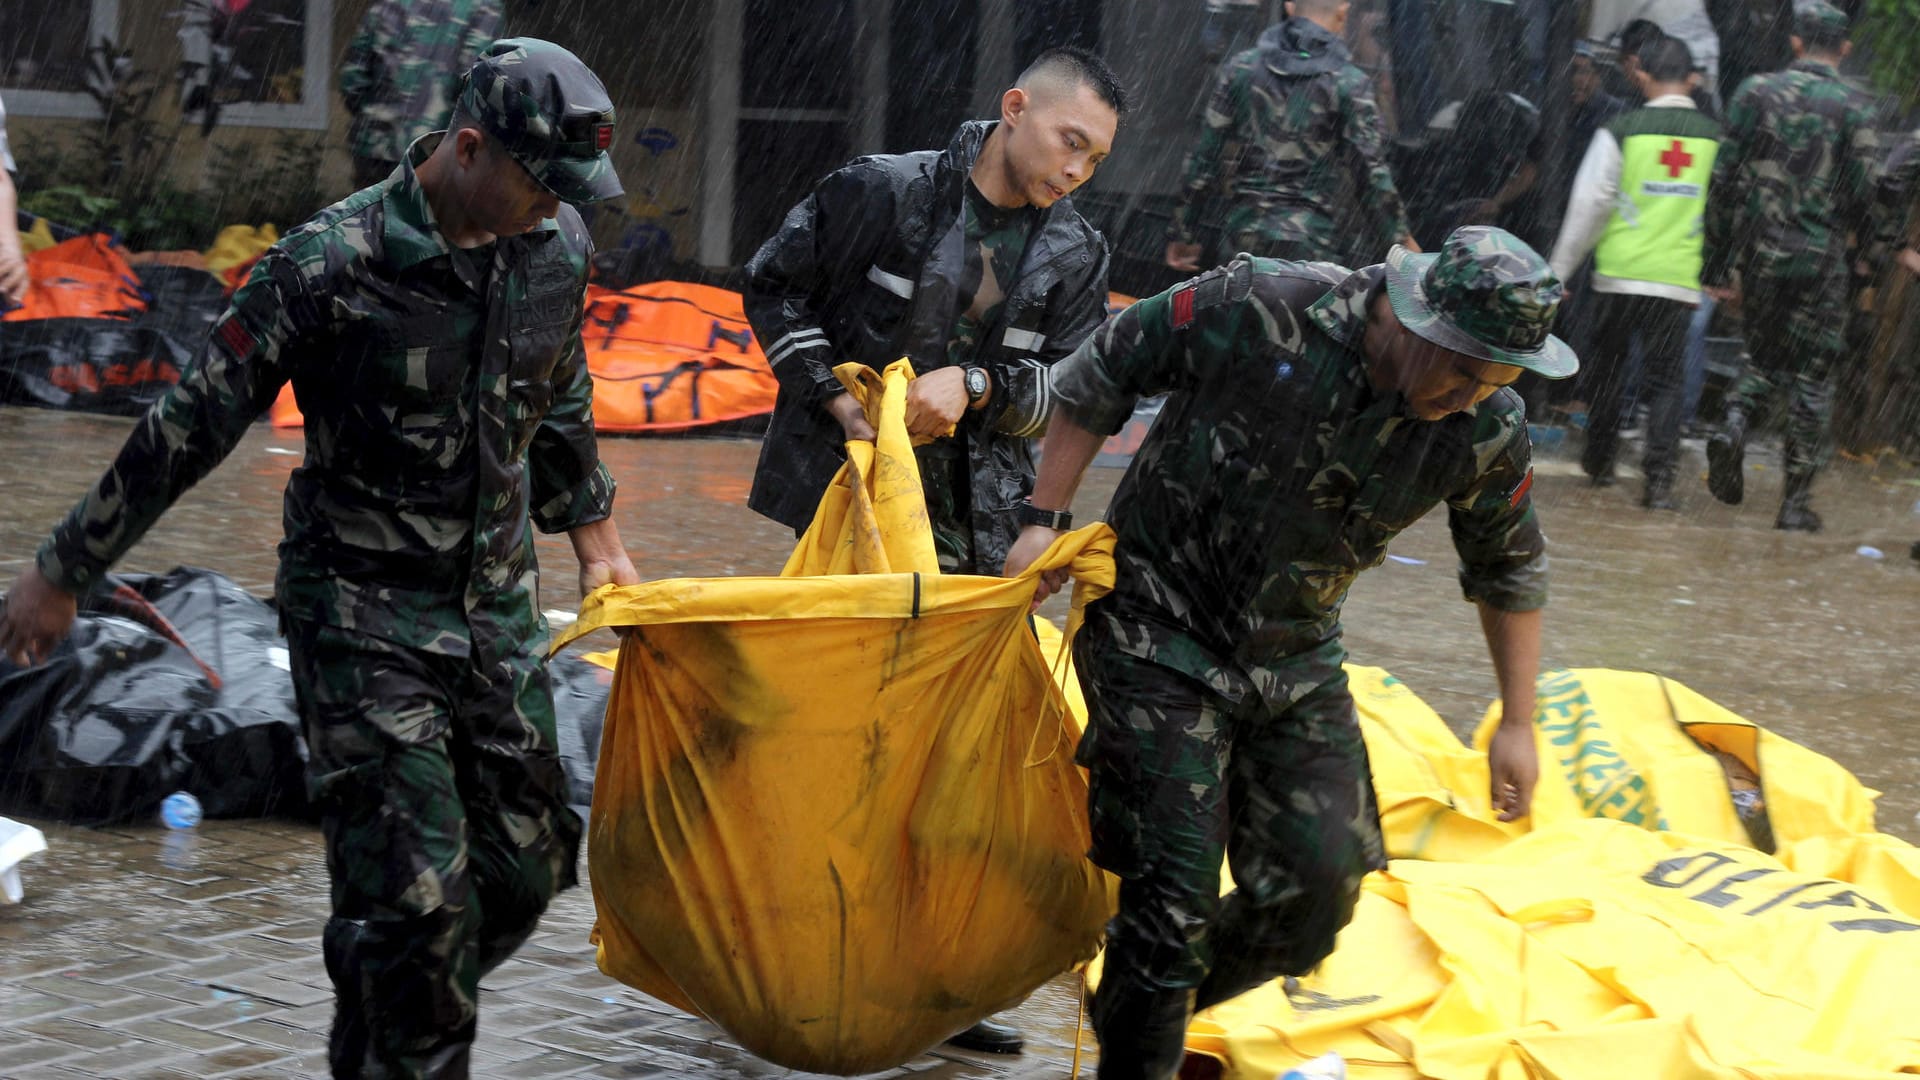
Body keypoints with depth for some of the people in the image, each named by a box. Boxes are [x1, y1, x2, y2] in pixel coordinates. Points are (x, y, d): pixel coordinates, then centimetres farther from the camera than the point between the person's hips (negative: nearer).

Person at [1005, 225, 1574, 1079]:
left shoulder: (1487, 432, -11)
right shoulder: (1258, 310, -24)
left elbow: (1509, 569, 8)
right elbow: (1103, 371, -9)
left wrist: (1517, 722, 10)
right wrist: (1045, 521, -9)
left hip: (1294, 659, 5)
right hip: (1161, 630, -5)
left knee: (1317, 889, -2)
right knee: (1174, 894, -11)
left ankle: (1150, 998, 24)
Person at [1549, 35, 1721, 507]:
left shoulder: (1620, 132, -4)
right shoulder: (1716, 138, 3)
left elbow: (1589, 207, -3)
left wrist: (1558, 271, 4)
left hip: (1619, 274, -1)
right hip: (1680, 280, 1)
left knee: (1609, 368, 17)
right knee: (1665, 379, 3)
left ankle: (1599, 459, 29)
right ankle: (1660, 477, -10)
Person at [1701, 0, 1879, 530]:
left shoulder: (1756, 92, 2)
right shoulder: (1854, 107, -6)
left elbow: (1724, 182, 1)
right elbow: (1861, 194, -9)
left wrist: (1717, 266, 6)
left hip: (1760, 253, 3)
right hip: (1819, 258, -2)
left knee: (1764, 358, 20)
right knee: (1813, 377, 7)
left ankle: (1733, 424, -10)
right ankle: (1796, 501, 7)